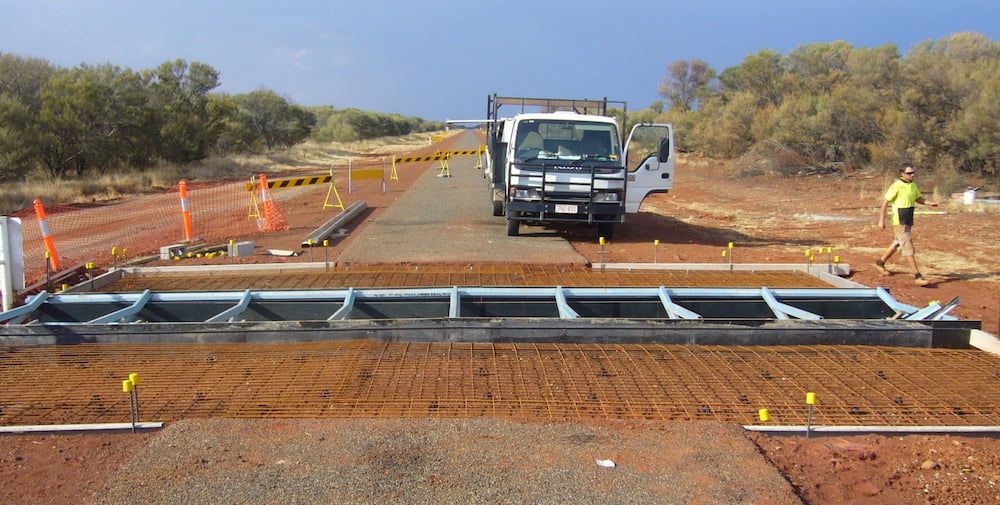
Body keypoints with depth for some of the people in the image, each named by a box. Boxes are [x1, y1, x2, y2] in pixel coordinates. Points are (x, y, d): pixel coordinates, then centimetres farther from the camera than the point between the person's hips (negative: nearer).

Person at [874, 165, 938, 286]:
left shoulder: (913, 185, 8)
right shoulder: (897, 186, -16)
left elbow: (919, 199, 20)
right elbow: (885, 202, -14)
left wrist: (930, 203, 1)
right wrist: (881, 220, -17)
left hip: (908, 221, 9)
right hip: (899, 222, -9)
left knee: (897, 244, 22)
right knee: (908, 247, -11)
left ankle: (880, 263, 40)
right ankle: (917, 277, -13)